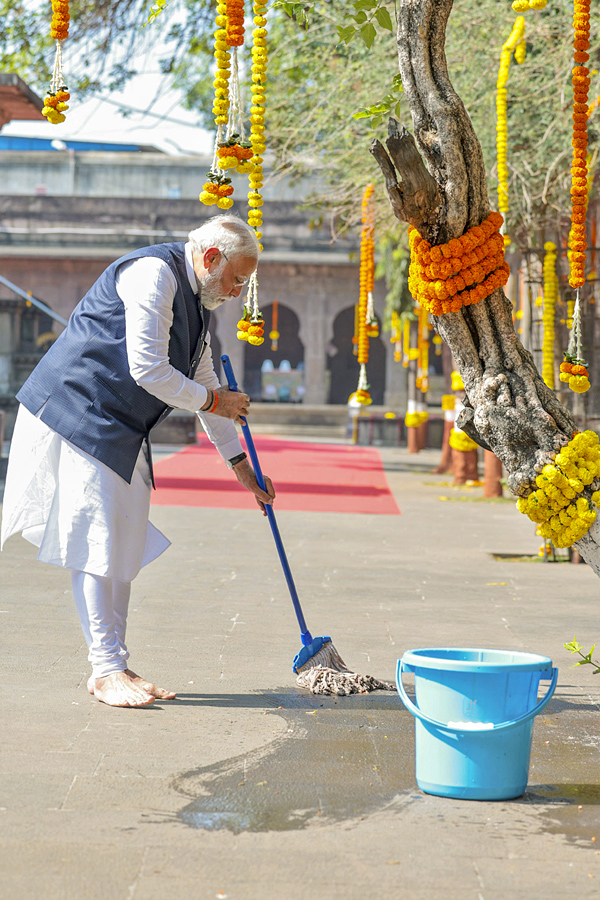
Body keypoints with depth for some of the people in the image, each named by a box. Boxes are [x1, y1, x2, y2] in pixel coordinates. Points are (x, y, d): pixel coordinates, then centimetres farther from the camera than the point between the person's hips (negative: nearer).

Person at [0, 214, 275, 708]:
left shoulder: (196, 301, 16)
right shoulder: (154, 274, -16)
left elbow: (204, 382, 22)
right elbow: (148, 371, -22)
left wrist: (241, 464, 21)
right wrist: (214, 401, -8)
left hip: (122, 434, 10)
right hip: (76, 415, -10)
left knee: (123, 548, 9)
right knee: (98, 544, -8)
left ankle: (116, 666, 15)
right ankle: (107, 671, -3)